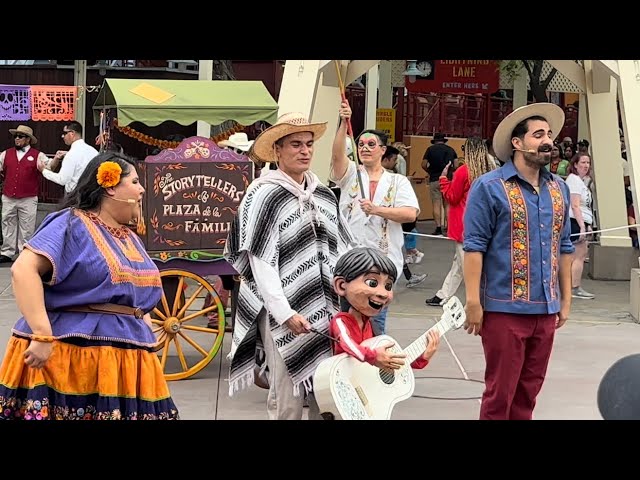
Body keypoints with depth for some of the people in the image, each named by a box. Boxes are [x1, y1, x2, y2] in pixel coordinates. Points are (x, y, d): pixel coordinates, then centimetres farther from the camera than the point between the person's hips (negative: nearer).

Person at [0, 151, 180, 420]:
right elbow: (24, 270, -18)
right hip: (70, 356, -8)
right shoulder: (72, 224, -5)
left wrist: (146, 341, 12)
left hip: (125, 362, 8)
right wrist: (42, 335, -26)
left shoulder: (132, 240, 21)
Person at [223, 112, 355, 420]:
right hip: (283, 315, -6)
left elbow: (342, 252, 16)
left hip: (326, 311, 6)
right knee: (288, 401, -3)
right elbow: (261, 262, -12)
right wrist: (285, 313, -16)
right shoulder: (264, 195, -7)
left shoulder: (323, 194, 14)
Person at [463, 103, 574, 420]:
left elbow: (563, 247, 17)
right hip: (505, 308, -5)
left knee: (528, 392, 12)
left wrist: (566, 299, 15)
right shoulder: (489, 188, -7)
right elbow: (474, 247, -9)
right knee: (500, 393, 0)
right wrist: (473, 302, -14)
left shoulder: (559, 188, 11)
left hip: (546, 309, 6)